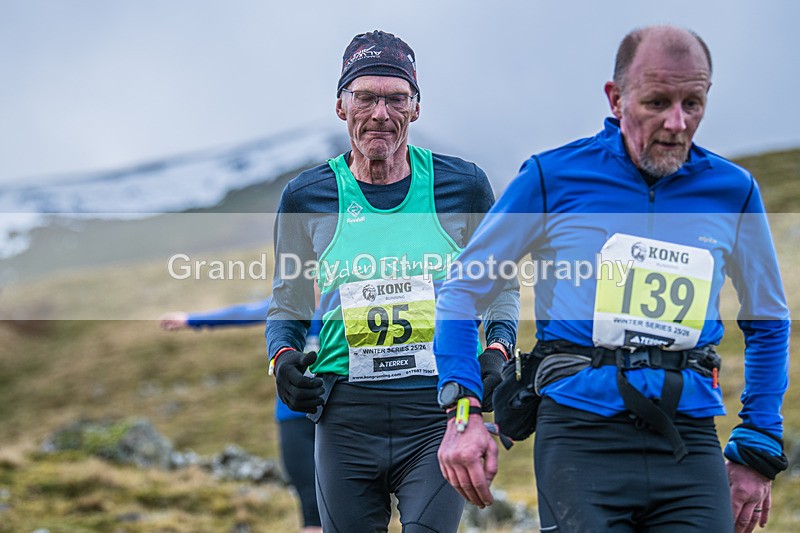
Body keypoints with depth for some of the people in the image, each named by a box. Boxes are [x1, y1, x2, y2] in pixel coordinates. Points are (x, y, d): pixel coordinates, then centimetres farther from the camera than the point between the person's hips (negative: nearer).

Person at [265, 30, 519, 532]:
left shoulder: (462, 185, 4)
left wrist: (497, 350, -1)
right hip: (346, 417, 1)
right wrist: (284, 356, -3)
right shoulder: (306, 197, 6)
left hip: (439, 415, -1)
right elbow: (288, 306, 16)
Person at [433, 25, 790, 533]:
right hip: (581, 435, -2)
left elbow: (768, 324, 19)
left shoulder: (733, 190, 9)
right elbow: (464, 289, 6)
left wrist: (757, 453, 14)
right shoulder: (553, 176, 1)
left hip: (690, 442, 3)